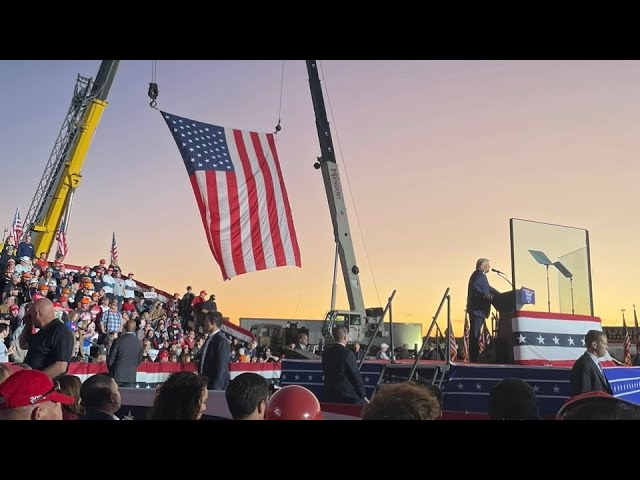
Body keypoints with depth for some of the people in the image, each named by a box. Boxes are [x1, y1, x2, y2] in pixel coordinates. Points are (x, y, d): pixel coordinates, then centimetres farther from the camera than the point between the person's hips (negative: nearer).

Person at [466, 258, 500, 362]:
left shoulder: (481, 275, 23)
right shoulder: (478, 274, -8)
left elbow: (488, 288, 27)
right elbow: (474, 286, -24)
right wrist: (486, 295, -33)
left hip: (479, 309, 11)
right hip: (476, 309, -11)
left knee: (475, 333, 10)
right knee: (475, 333, -11)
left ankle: (474, 357, 13)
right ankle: (473, 357, -12)